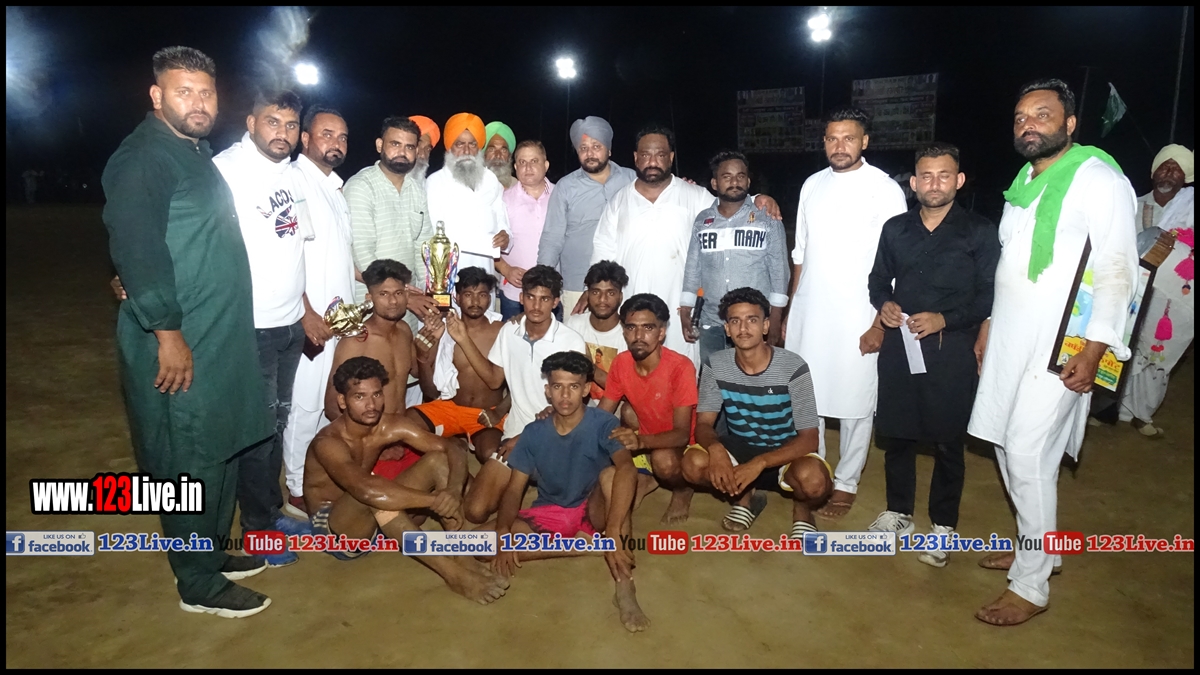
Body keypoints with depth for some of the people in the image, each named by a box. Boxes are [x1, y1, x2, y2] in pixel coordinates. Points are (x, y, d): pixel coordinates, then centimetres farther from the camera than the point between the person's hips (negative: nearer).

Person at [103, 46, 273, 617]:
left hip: (219, 336, 9)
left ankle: (213, 552, 34)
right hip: (179, 344, -9)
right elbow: (135, 247, -22)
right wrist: (167, 332, -23)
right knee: (191, 461, 1)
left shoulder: (197, 153, 16)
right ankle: (198, 584, 15)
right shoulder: (143, 157, -13)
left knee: (221, 450, 17)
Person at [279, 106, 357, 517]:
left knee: (331, 402, 14)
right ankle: (298, 491, 12)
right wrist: (307, 312, -19)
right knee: (306, 405, -1)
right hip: (311, 317, -8)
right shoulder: (295, 180, -10)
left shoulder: (334, 186, 16)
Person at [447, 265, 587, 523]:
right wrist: (464, 340, 1)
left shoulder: (572, 342, -15)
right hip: (514, 435, 4)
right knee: (476, 511, -7)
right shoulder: (509, 331, 0)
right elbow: (494, 380, 11)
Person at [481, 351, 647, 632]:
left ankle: (625, 586, -35)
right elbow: (514, 488, -3)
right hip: (549, 514, 3)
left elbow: (627, 470, -35)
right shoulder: (534, 432, -4)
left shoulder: (603, 424, -16)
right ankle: (581, 547, -15)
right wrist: (503, 531, -24)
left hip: (593, 512, -3)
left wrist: (613, 531, -49)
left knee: (611, 474, -36)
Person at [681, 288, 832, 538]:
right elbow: (703, 424, -10)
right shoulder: (716, 366, -12)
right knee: (693, 464, -27)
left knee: (813, 480, -37)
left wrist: (758, 464, -37)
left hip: (786, 452, -3)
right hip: (740, 447, 3)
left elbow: (809, 439, -22)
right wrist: (715, 448, -36)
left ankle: (802, 507, 4)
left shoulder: (792, 367, -22)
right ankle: (745, 496, 6)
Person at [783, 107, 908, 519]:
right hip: (808, 315, 5)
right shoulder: (813, 185, 9)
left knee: (854, 404, 5)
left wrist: (880, 323, -12)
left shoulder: (885, 189, -6)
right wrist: (789, 311, 11)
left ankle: (846, 483, 21)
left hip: (857, 320, -4)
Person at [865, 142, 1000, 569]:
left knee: (948, 442, 5)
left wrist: (945, 319, -18)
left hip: (951, 351, -3)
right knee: (895, 433, 11)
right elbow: (878, 279, 18)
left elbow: (989, 295, -5)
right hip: (898, 346, 3)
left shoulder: (980, 233, 0)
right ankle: (898, 513, 30)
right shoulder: (895, 229, 10)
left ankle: (943, 527, 22)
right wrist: (883, 303, -3)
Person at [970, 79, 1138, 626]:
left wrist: (1094, 349, -20)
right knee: (1007, 446, 13)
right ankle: (1036, 544, 32)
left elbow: (1117, 270, -14)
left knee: (1029, 458, -8)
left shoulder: (1098, 179, -9)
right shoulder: (1025, 180, 15)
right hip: (1009, 339, 8)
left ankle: (1031, 587, 5)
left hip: (1059, 348, -8)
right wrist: (988, 324, 17)